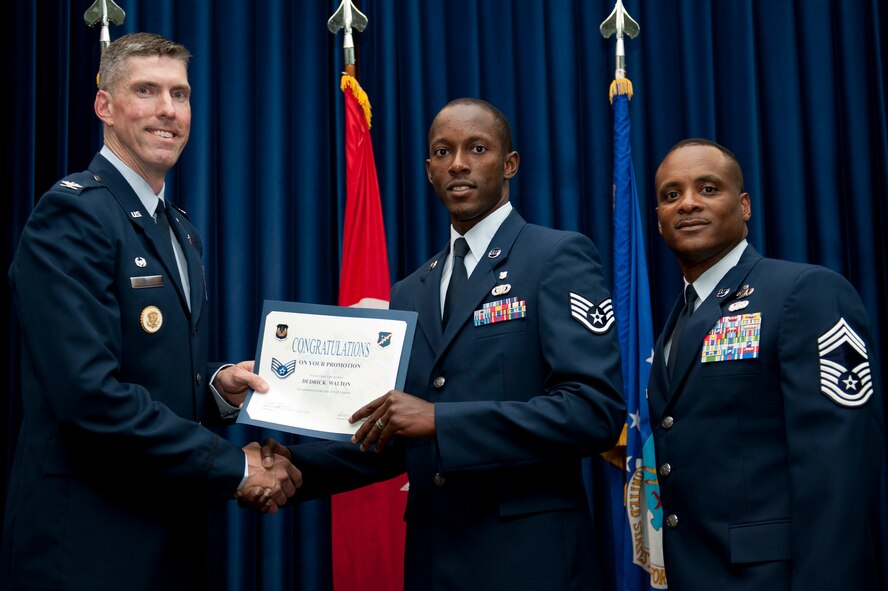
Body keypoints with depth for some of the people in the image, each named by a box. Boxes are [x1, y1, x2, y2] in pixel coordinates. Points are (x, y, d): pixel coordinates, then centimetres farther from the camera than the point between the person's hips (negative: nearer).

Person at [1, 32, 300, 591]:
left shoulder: (183, 231, 14)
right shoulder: (72, 213, -13)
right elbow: (89, 392, -22)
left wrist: (218, 385, -2)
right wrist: (234, 467, -16)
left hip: (172, 537, 8)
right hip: (89, 544, -8)